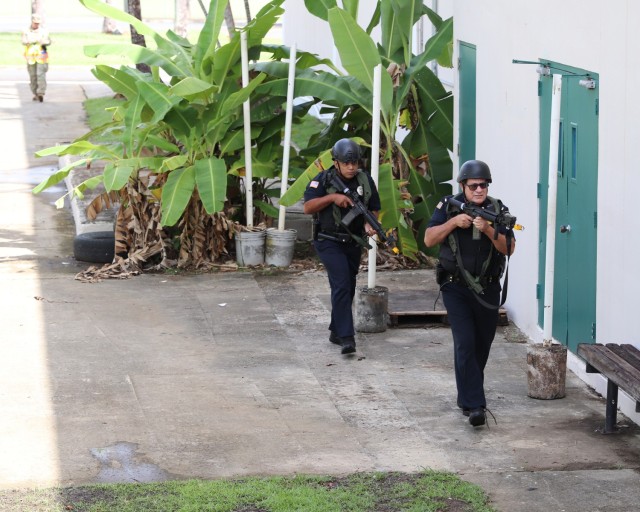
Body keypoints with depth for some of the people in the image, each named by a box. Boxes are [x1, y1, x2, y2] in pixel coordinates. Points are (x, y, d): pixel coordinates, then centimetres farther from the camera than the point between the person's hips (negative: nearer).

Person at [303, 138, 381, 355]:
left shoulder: (365, 180, 2)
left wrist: (369, 223, -12)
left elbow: (374, 208, 9)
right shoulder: (323, 180, -8)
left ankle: (336, 331, 29)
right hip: (329, 242, -5)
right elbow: (308, 207, -14)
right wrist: (332, 197, -25)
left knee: (348, 288, 13)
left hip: (354, 242, 5)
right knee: (341, 284, -17)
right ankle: (346, 337, -21)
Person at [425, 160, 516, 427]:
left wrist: (489, 230, -23)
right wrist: (453, 221, -19)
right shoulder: (448, 206, -3)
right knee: (465, 344, -13)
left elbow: (509, 248, -7)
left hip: (487, 289, 3)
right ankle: (474, 405, -15)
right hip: (456, 287, -3)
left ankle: (468, 395, 35)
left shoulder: (497, 209, -2)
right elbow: (429, 239, -7)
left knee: (482, 345, 14)